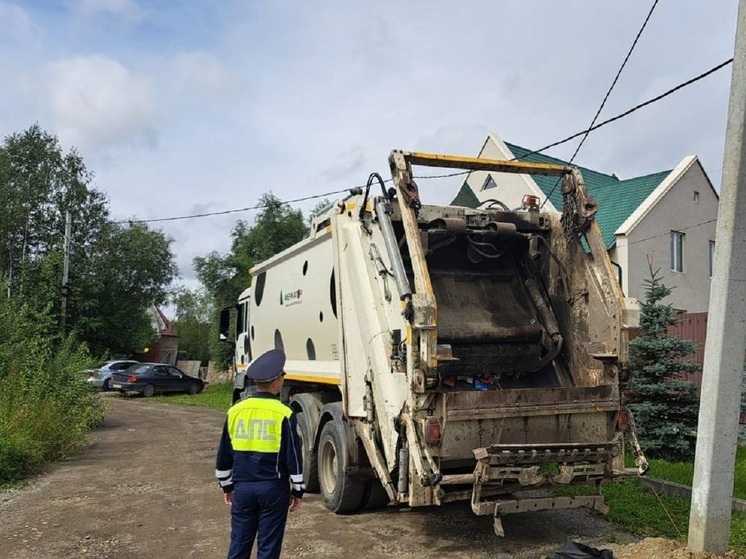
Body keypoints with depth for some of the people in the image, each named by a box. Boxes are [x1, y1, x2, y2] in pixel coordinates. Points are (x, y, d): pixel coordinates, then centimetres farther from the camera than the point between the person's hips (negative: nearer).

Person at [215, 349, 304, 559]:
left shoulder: (235, 411, 0)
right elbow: (293, 457, -9)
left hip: (243, 487, 4)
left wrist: (227, 486, 20)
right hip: (273, 488, -4)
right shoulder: (284, 414, -12)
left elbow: (224, 455, 8)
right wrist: (298, 490, 2)